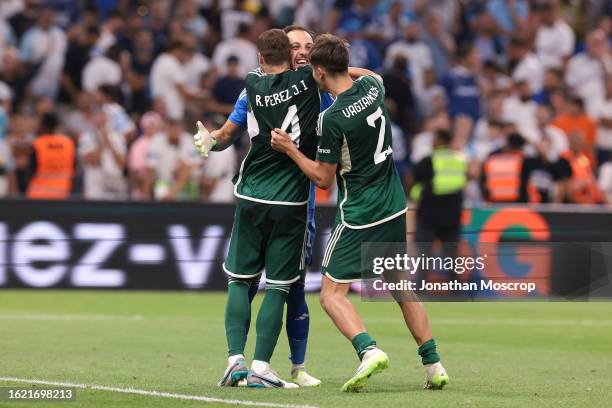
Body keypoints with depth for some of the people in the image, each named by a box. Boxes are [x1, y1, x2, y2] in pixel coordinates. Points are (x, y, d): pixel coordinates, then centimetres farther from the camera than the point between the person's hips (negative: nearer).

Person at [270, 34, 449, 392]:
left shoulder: (331, 119, -19)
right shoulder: (373, 86, -1)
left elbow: (323, 178, -10)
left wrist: (290, 149, -2)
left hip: (358, 216, -7)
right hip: (395, 208, 7)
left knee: (332, 294, 0)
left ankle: (369, 350, -23)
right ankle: (434, 365, 16)